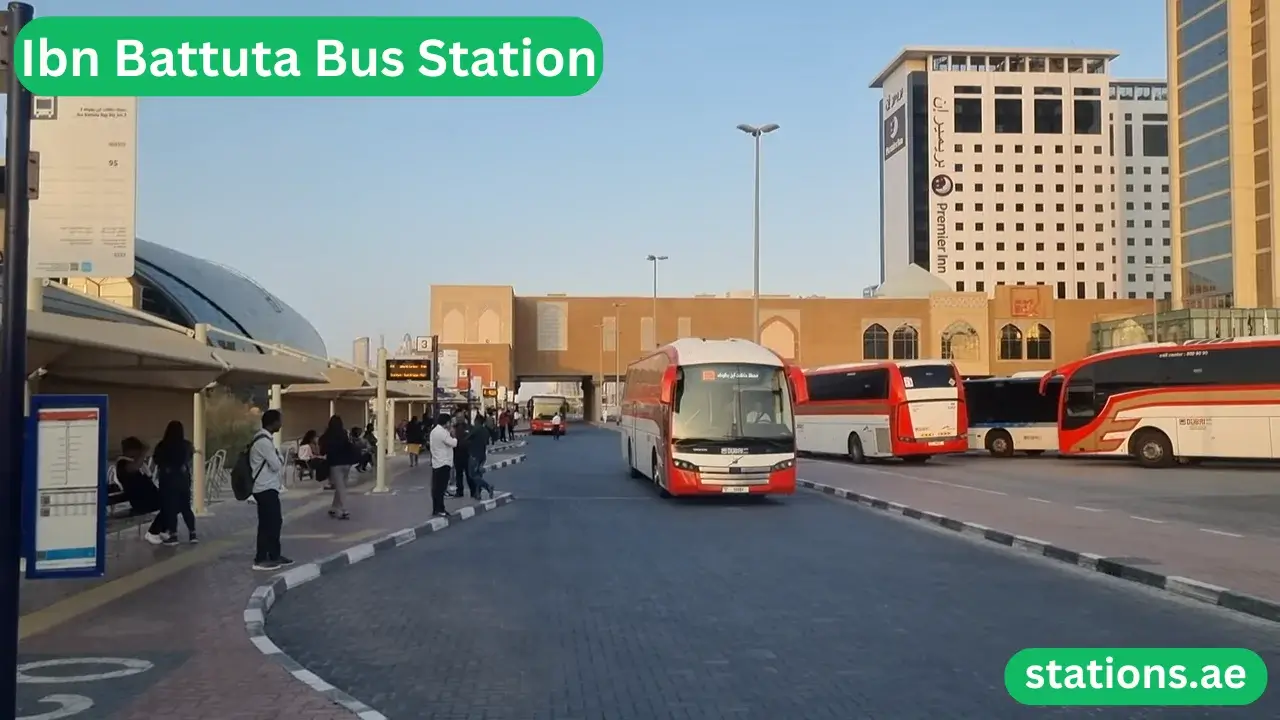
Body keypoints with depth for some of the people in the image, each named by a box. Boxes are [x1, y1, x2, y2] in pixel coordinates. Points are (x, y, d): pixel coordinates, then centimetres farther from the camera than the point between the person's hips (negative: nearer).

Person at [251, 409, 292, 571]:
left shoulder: (265, 438, 14)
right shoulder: (264, 441, -19)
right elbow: (276, 465, -18)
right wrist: (279, 457, 1)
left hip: (268, 487, 10)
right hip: (266, 489, -10)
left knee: (274, 522, 14)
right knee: (268, 524, -5)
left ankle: (274, 556, 21)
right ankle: (261, 559, 1)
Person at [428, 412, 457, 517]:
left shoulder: (434, 430, 14)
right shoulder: (443, 432, -18)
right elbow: (453, 443, -16)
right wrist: (453, 437, 3)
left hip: (436, 462, 10)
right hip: (443, 463, -10)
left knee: (436, 487, 10)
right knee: (441, 487, -6)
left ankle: (436, 508, 14)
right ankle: (439, 509, -5)